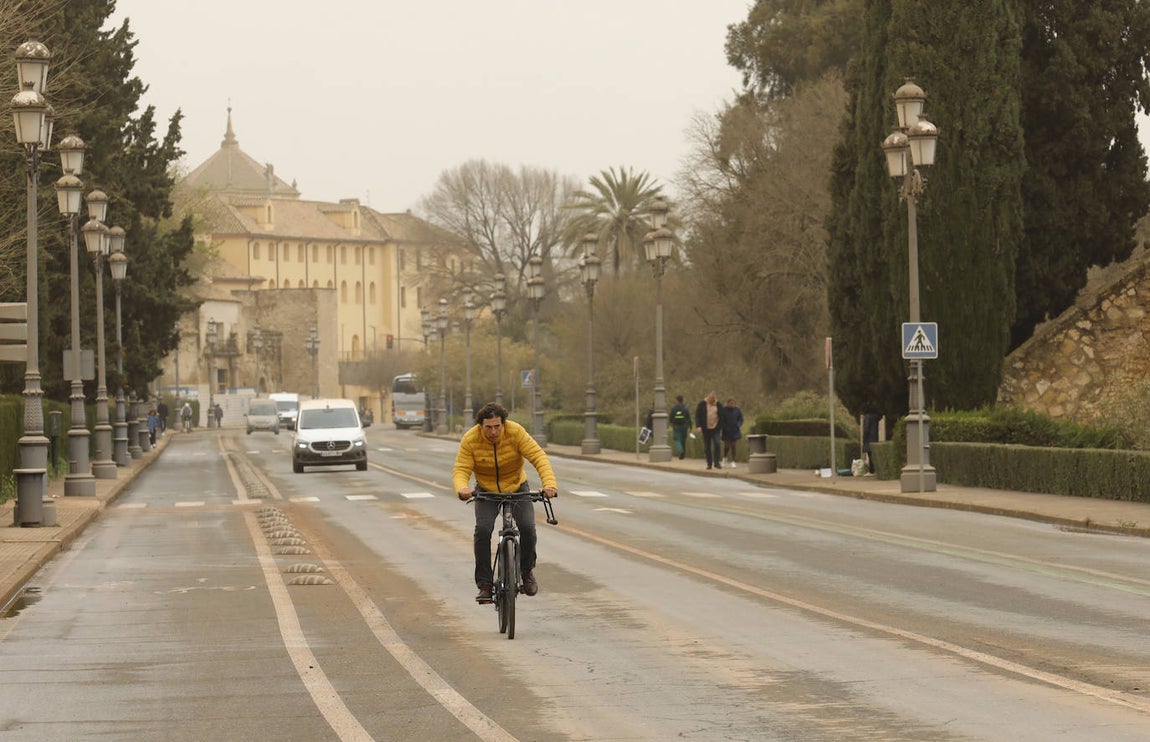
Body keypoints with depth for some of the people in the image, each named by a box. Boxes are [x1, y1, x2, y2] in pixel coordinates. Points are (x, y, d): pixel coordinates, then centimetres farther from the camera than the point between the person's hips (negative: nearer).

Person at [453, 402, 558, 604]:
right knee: (483, 529, -22)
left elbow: (538, 457, -27)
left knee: (527, 527, -20)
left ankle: (527, 570, 8)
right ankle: (484, 585, -12)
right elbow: (461, 469, -22)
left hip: (517, 488, 0)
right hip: (486, 492, 0)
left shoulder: (516, 432, -22)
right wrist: (462, 488, -45)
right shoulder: (470, 440, -20)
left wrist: (550, 483, -43)